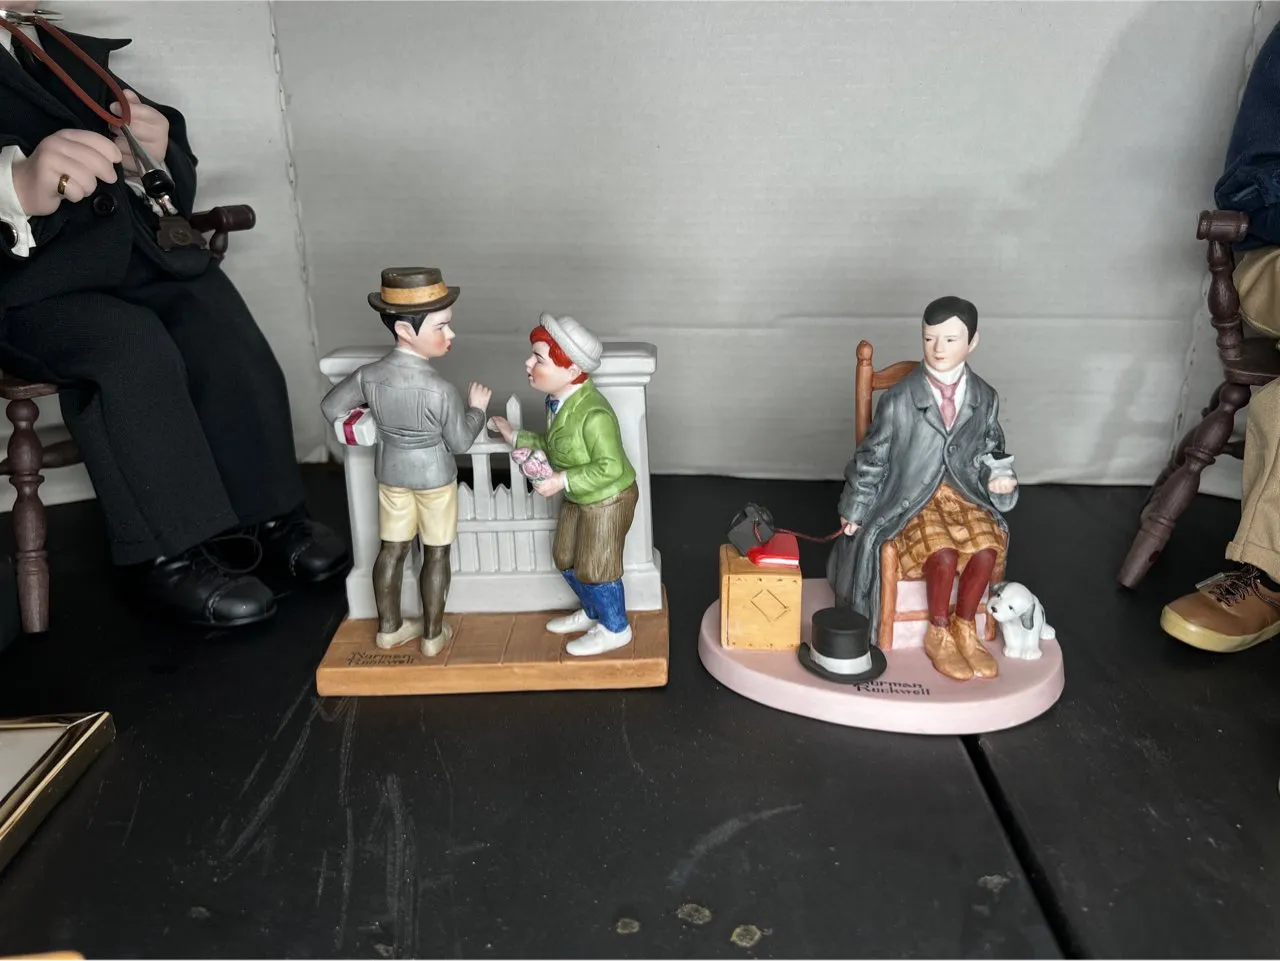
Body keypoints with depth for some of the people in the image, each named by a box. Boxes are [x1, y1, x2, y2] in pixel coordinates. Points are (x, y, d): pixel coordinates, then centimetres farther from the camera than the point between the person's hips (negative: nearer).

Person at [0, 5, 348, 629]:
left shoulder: (77, 54, 21)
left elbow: (177, 190, 13)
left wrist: (156, 156, -9)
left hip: (127, 254, 5)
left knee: (219, 324, -20)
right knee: (132, 345, -29)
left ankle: (267, 516, -14)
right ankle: (168, 554, -20)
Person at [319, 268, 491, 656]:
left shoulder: (368, 375, -16)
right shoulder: (441, 390, -30)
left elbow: (331, 407, -1)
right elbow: (460, 443, -17)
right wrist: (477, 408, -1)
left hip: (390, 473, 5)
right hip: (434, 476, -5)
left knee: (392, 548, 17)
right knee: (436, 553, 11)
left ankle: (389, 627, 32)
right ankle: (433, 634, 22)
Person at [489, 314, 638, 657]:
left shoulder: (593, 413, -35)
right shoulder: (559, 400, -5)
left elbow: (610, 467, -33)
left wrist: (563, 481, -32)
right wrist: (517, 437, 7)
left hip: (608, 501, -9)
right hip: (578, 498, 9)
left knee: (595, 568, 6)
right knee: (565, 559, 22)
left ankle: (616, 629, 29)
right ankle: (593, 612, 45)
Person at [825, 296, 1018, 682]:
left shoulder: (985, 398, 0)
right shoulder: (900, 399, -11)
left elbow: (989, 451, 14)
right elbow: (872, 457, -4)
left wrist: (996, 475, -9)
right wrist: (854, 510, -1)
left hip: (961, 493, 4)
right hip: (910, 497, -4)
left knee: (988, 547, -24)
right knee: (943, 553, -29)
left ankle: (965, 628, 1)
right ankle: (938, 635, -4)